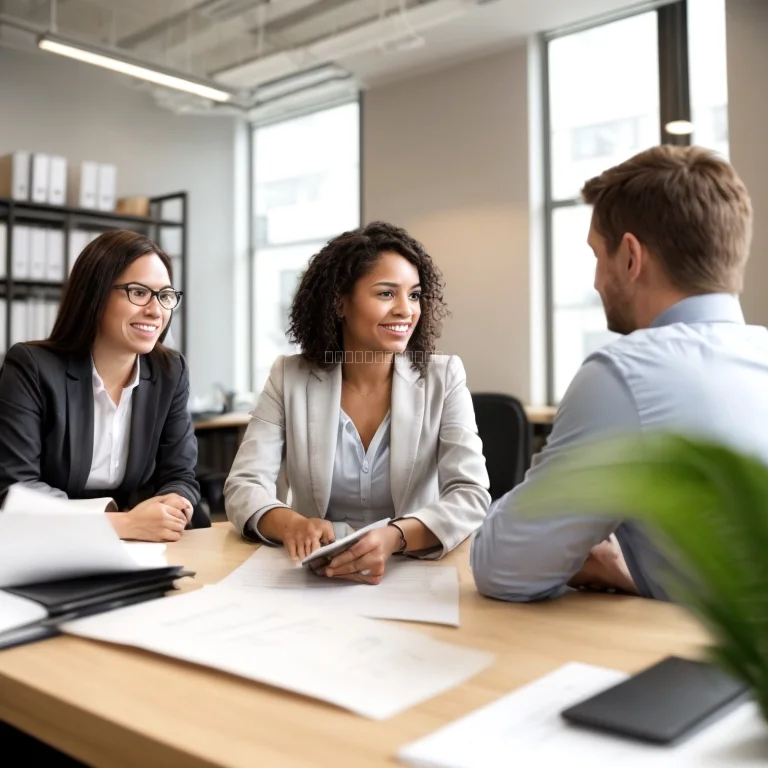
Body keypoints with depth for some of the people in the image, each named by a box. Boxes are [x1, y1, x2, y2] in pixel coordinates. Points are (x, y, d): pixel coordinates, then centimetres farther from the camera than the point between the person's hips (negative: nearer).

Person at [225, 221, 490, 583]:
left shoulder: (443, 379, -4)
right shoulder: (289, 378, -1)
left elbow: (470, 497, -15)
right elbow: (243, 486, -8)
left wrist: (394, 538, -34)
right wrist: (291, 525, -31)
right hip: (313, 576, 1)